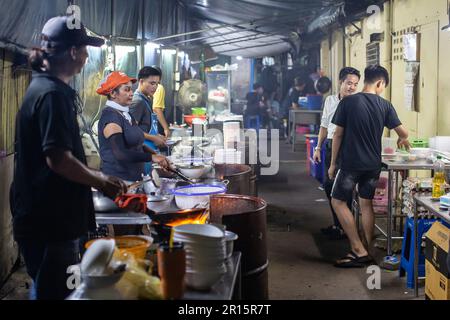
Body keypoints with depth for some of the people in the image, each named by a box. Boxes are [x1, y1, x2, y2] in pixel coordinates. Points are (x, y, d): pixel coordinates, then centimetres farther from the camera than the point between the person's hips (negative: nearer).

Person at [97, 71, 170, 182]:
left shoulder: (126, 114, 11)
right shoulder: (110, 116, -15)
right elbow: (120, 153, -26)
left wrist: (156, 155, 1)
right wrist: (152, 157, -27)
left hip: (134, 178, 8)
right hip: (117, 180, -8)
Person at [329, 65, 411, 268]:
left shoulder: (348, 102, -7)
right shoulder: (385, 105, -1)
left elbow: (338, 135, -5)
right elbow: (403, 133, 3)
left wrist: (333, 163, 4)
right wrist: (402, 140, 27)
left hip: (351, 163, -4)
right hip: (373, 165, 4)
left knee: (338, 201, 7)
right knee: (366, 204, 15)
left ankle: (359, 251, 1)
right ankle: (366, 252, 18)